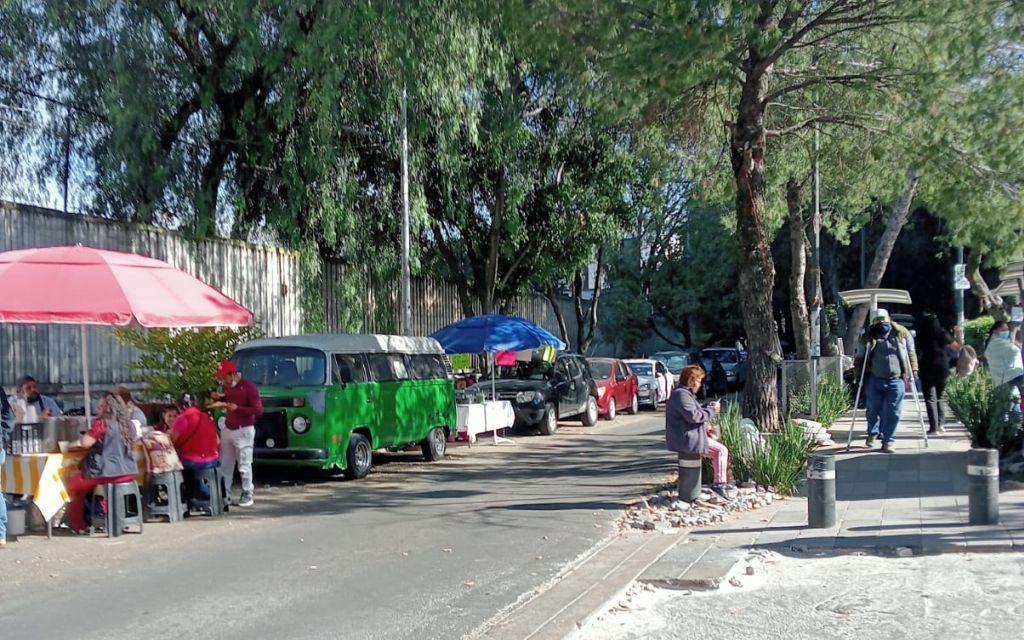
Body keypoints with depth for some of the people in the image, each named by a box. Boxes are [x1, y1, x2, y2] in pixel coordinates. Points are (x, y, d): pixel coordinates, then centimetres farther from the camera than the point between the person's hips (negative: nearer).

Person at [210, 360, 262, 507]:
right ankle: (225, 495, 12)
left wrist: (237, 408, -23)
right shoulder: (227, 387, 8)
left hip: (244, 431, -7)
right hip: (227, 429, 7)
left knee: (244, 465, -3)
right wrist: (218, 398, 4)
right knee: (225, 464, 6)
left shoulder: (249, 387, -14)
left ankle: (247, 495, 5)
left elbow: (258, 410, -18)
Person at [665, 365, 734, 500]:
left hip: (687, 437, 11)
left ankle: (722, 481, 21)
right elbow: (693, 416, -27)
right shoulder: (681, 394, -18)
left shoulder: (684, 393, 18)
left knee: (718, 448, 19)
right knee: (721, 450, -10)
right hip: (685, 439, -11)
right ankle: (719, 483, -8)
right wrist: (712, 411, -14)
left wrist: (705, 425, 12)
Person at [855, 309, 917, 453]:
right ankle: (872, 433, 36)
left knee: (892, 412, -3)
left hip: (896, 381, -1)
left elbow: (911, 353, 11)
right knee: (873, 409, 11)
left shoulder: (902, 334, 4)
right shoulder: (868, 338, 4)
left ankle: (887, 441, 5)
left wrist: (912, 371, 6)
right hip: (874, 381, 1)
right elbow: (861, 358, 11)